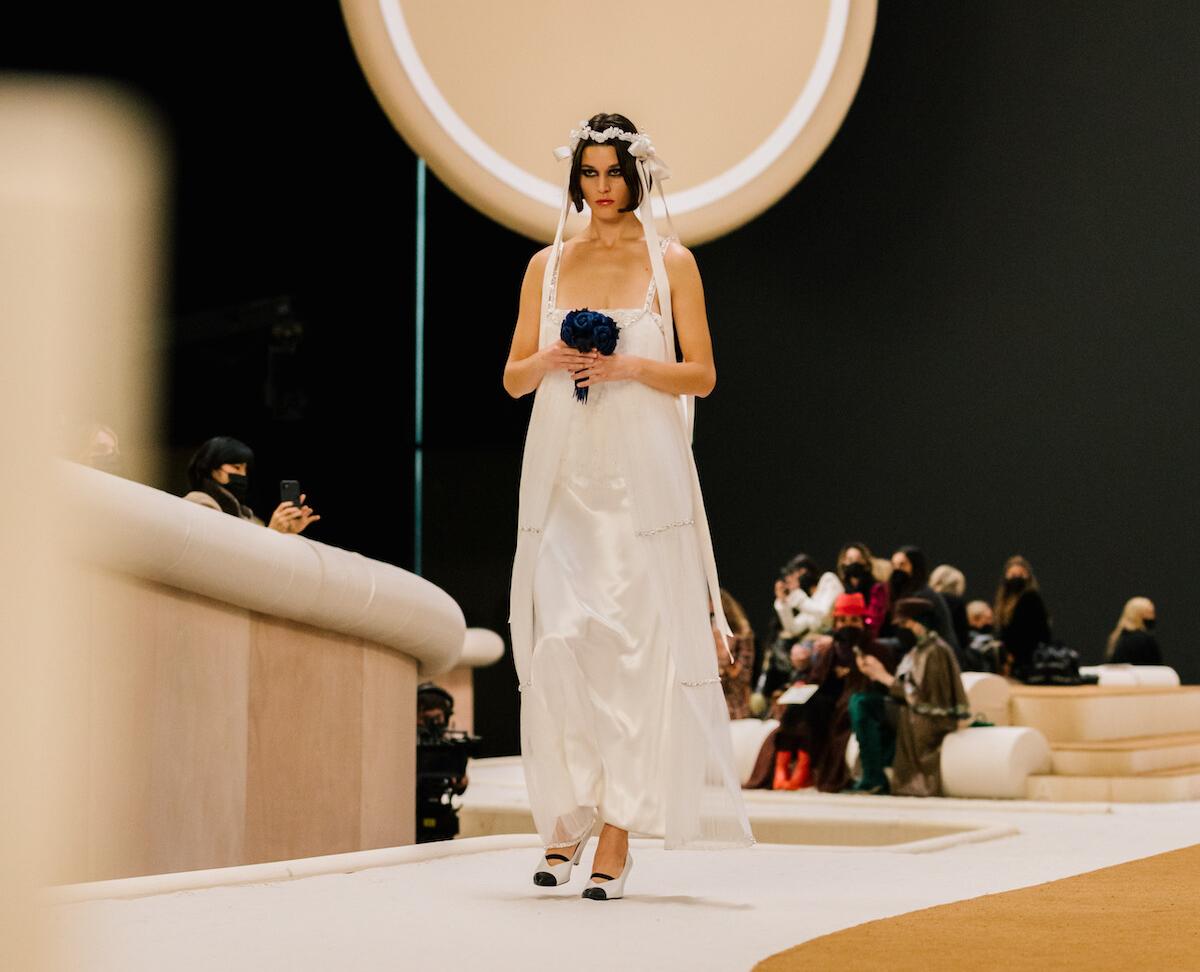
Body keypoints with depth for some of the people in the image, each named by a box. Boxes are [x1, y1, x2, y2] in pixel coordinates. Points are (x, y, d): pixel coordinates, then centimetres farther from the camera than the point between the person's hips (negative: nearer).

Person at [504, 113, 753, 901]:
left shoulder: (671, 262, 5)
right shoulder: (548, 265, 13)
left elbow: (702, 375, 3)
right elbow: (513, 378, 13)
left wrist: (631, 368, -12)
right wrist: (550, 361, -7)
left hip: (643, 474, -2)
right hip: (563, 473, 2)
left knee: (635, 644, -6)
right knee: (559, 638, -7)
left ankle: (620, 831, -2)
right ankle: (569, 815, 5)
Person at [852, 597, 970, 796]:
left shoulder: (936, 651, -15)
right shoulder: (918, 649, 14)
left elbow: (921, 697, -21)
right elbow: (907, 687, 10)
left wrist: (885, 677, -15)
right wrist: (876, 673, -2)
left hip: (928, 725, -9)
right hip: (911, 715, 9)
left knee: (867, 707, -20)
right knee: (860, 702, -2)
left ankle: (875, 779, -13)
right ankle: (872, 775, -6)